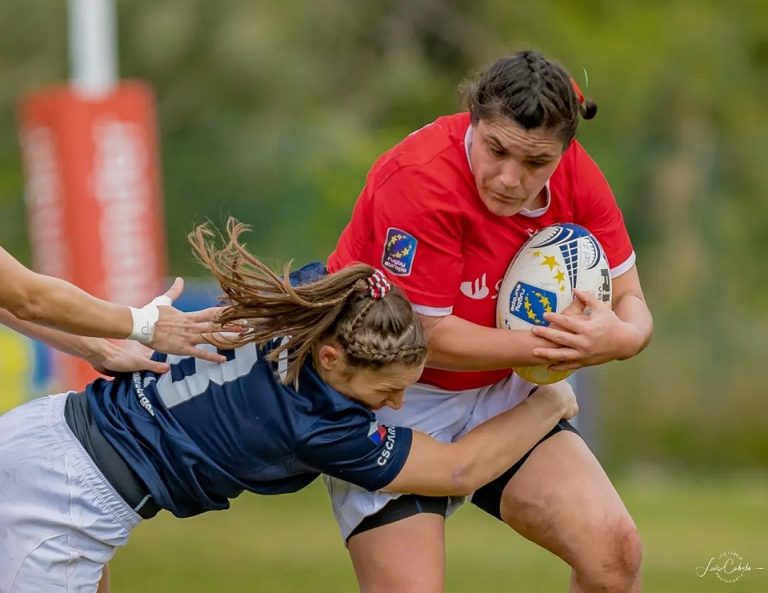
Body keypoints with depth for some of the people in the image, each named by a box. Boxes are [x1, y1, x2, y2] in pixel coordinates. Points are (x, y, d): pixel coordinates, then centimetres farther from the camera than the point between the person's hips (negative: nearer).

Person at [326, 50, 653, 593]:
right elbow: (426, 335, -26)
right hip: (390, 404, -5)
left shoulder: (575, 176, -12)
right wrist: (547, 346, -31)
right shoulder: (420, 180, -29)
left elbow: (630, 302, -6)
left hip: (497, 394, 5)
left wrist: (620, 337, -29)